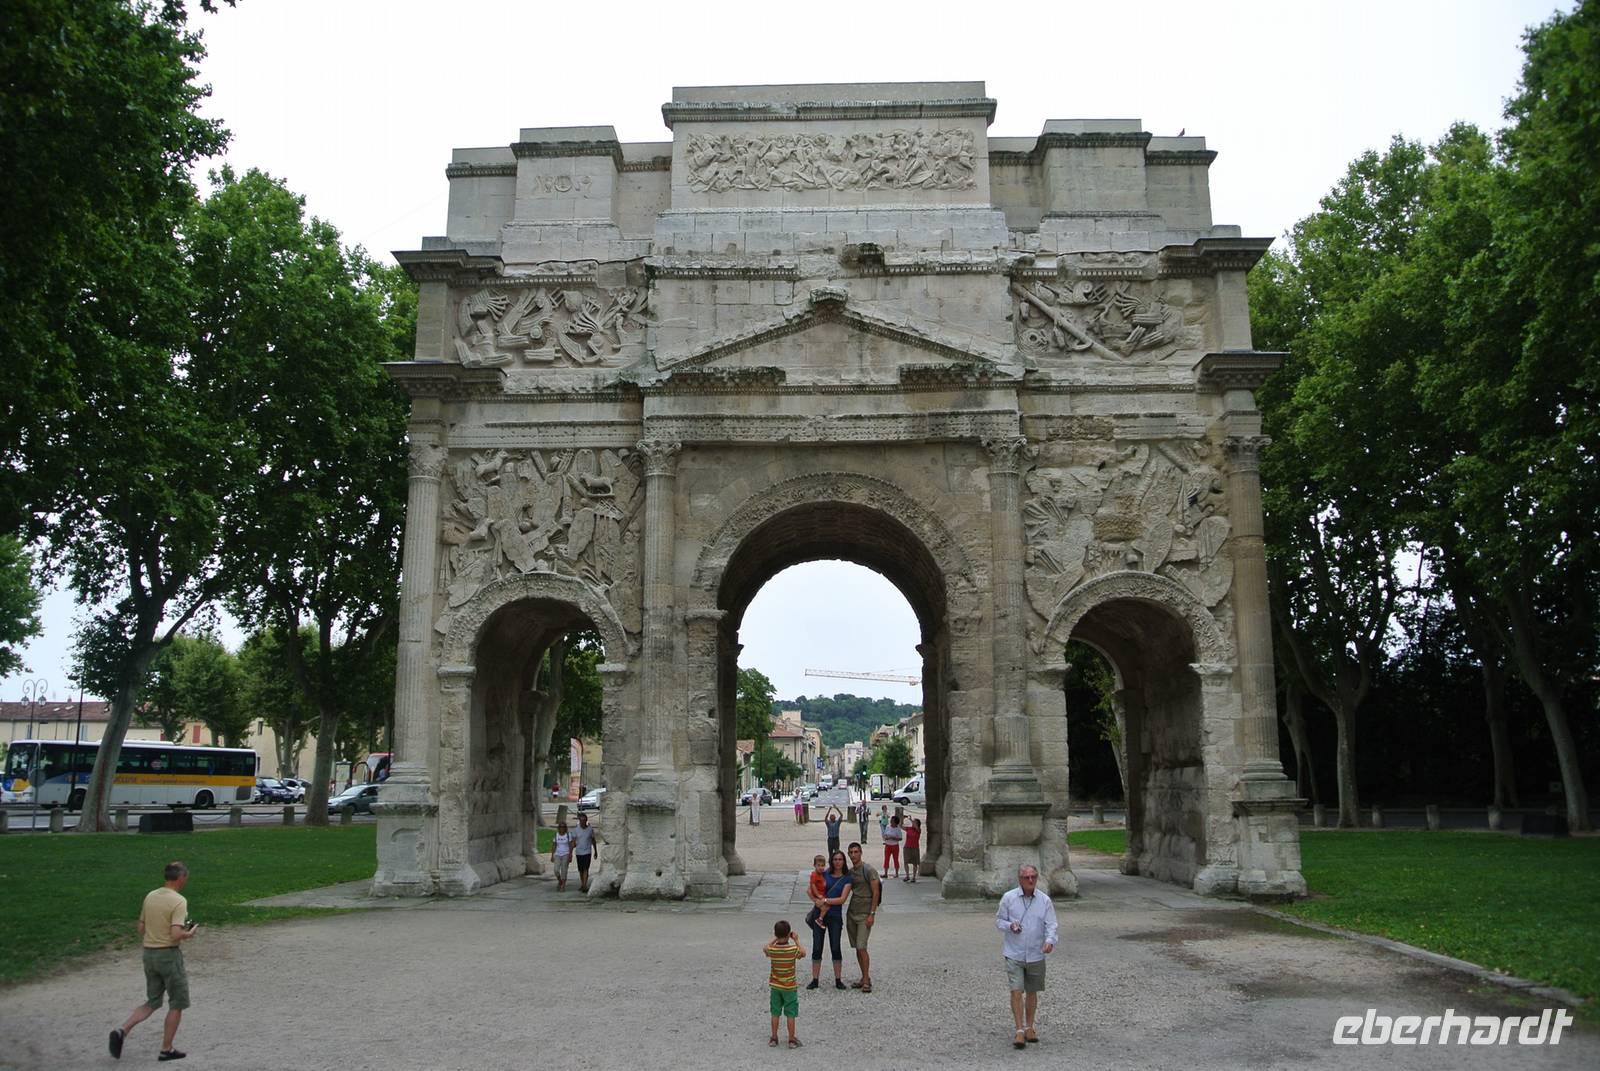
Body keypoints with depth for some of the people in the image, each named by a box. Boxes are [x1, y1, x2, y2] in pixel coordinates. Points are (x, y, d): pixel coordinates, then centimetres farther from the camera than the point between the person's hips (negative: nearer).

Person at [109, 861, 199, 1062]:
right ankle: (166, 1050, 11)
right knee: (177, 1004, 8)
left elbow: (140, 928, 12)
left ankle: (122, 1031, -2)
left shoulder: (150, 897, 5)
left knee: (152, 1002, 18)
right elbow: (176, 935, -25)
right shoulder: (179, 901, -17)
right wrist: (189, 934, -4)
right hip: (169, 954, -7)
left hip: (149, 953, 7)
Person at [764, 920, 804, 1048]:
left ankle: (774, 1038, 19)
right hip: (789, 987, -2)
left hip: (775, 986, 2)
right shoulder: (793, 949, -19)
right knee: (791, 1014, 7)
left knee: (775, 1013, 13)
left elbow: (765, 948, 11)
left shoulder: (771, 949, -13)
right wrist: (796, 940, 5)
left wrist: (775, 938, 13)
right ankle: (792, 1040, 12)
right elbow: (803, 953, 2)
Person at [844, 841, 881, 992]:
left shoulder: (869, 870, -9)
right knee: (857, 948, 7)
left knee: (861, 947, -12)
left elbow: (876, 893, -11)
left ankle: (867, 980, -5)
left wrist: (872, 914, -15)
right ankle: (864, 978, 15)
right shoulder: (849, 872, 11)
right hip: (851, 913, 7)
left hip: (864, 914, -7)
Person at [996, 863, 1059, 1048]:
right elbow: (998, 921, 3)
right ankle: (1019, 1031, -4)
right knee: (1016, 991, -10)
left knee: (1032, 992, 14)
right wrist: (1010, 926, -18)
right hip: (1014, 954, -2)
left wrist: (1050, 941, -26)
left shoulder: (1044, 900, -3)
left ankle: (1029, 1027, 30)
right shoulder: (1008, 898, -5)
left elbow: (1051, 925, -6)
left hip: (1036, 955, 2)